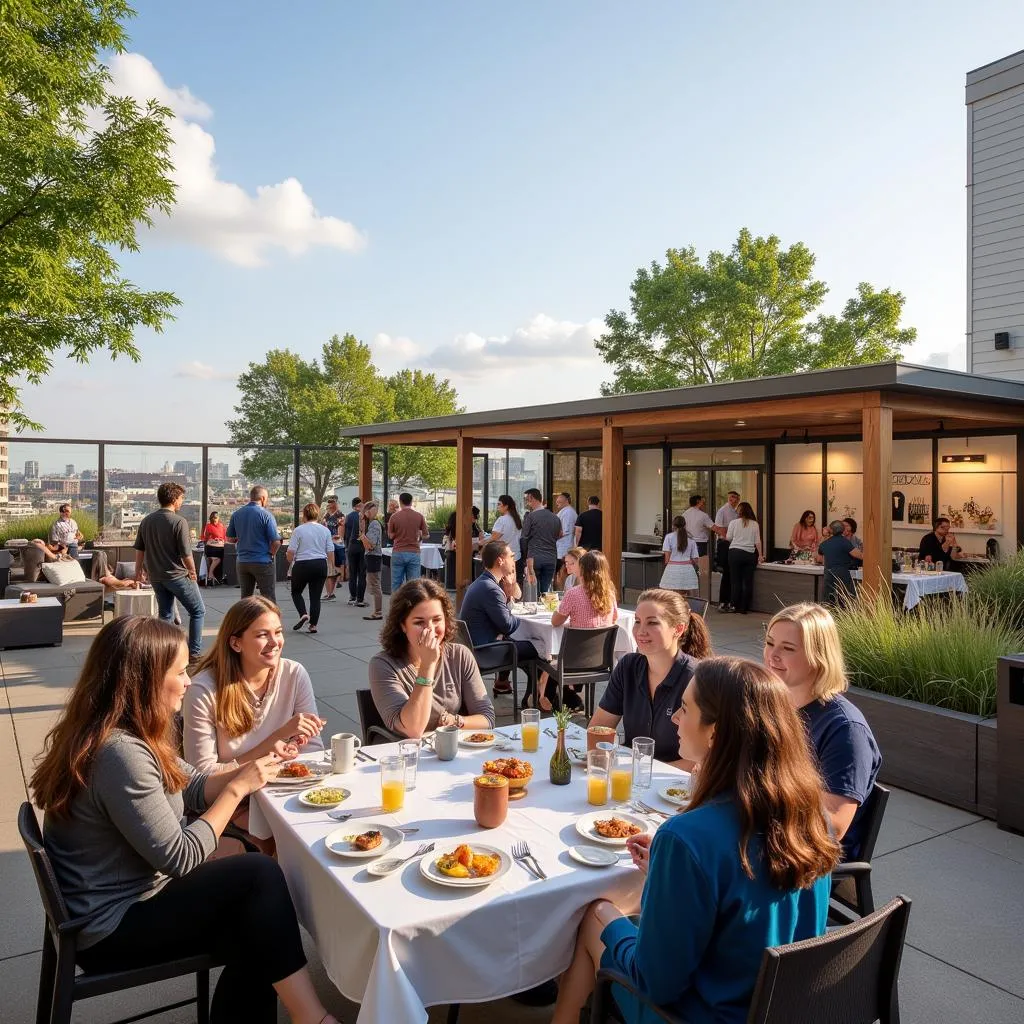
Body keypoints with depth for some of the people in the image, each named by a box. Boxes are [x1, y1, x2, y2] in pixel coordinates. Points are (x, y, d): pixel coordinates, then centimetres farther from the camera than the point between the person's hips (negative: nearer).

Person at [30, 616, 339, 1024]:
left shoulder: (127, 734, 2)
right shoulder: (119, 752, -29)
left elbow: (192, 787, 8)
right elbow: (180, 858, -26)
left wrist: (248, 770, -7)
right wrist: (238, 787, -17)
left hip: (129, 898, 9)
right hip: (111, 929, -9)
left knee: (255, 940, -2)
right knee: (260, 875, -19)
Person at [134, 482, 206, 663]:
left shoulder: (147, 521, 5)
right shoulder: (179, 521, -16)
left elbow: (139, 549, 11)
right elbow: (186, 554, -16)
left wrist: (138, 571, 22)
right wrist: (192, 571, -1)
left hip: (155, 576, 7)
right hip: (177, 575, -7)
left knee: (165, 614, 17)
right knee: (198, 611, 6)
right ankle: (194, 652, 4)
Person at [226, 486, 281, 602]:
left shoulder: (236, 514, 5)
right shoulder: (266, 515, -11)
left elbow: (230, 539, 11)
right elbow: (276, 542, -14)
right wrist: (271, 555, 4)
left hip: (242, 562, 5)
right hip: (263, 562, -5)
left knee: (246, 597, 13)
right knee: (268, 597, 1)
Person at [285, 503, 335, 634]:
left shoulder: (298, 530, -8)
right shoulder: (325, 530, 4)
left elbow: (291, 551, -8)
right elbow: (330, 552, 4)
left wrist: (290, 561, 12)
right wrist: (330, 569, 14)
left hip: (302, 566, -3)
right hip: (321, 565, 3)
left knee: (296, 592, 16)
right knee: (316, 597, 8)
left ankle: (303, 614, -5)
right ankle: (313, 625, 5)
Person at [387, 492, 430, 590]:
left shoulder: (394, 517, -4)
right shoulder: (419, 516, -2)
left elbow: (391, 535, 6)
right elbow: (426, 535, 4)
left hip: (398, 552, 0)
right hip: (414, 553, 0)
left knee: (396, 583, 6)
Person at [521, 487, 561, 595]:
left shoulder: (530, 516, -8)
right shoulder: (556, 518, 8)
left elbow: (523, 539, -5)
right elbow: (558, 536, 14)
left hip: (534, 558, -4)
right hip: (551, 559, 5)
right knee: (546, 592, 9)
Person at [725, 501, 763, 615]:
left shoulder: (734, 523, -3)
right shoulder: (755, 524, 2)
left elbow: (728, 538, 3)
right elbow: (757, 541, 3)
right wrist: (760, 555, 10)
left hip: (735, 552, -1)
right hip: (750, 554, 1)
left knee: (736, 581, 5)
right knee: (748, 582, 6)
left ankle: (736, 606, 8)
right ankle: (744, 608, 9)